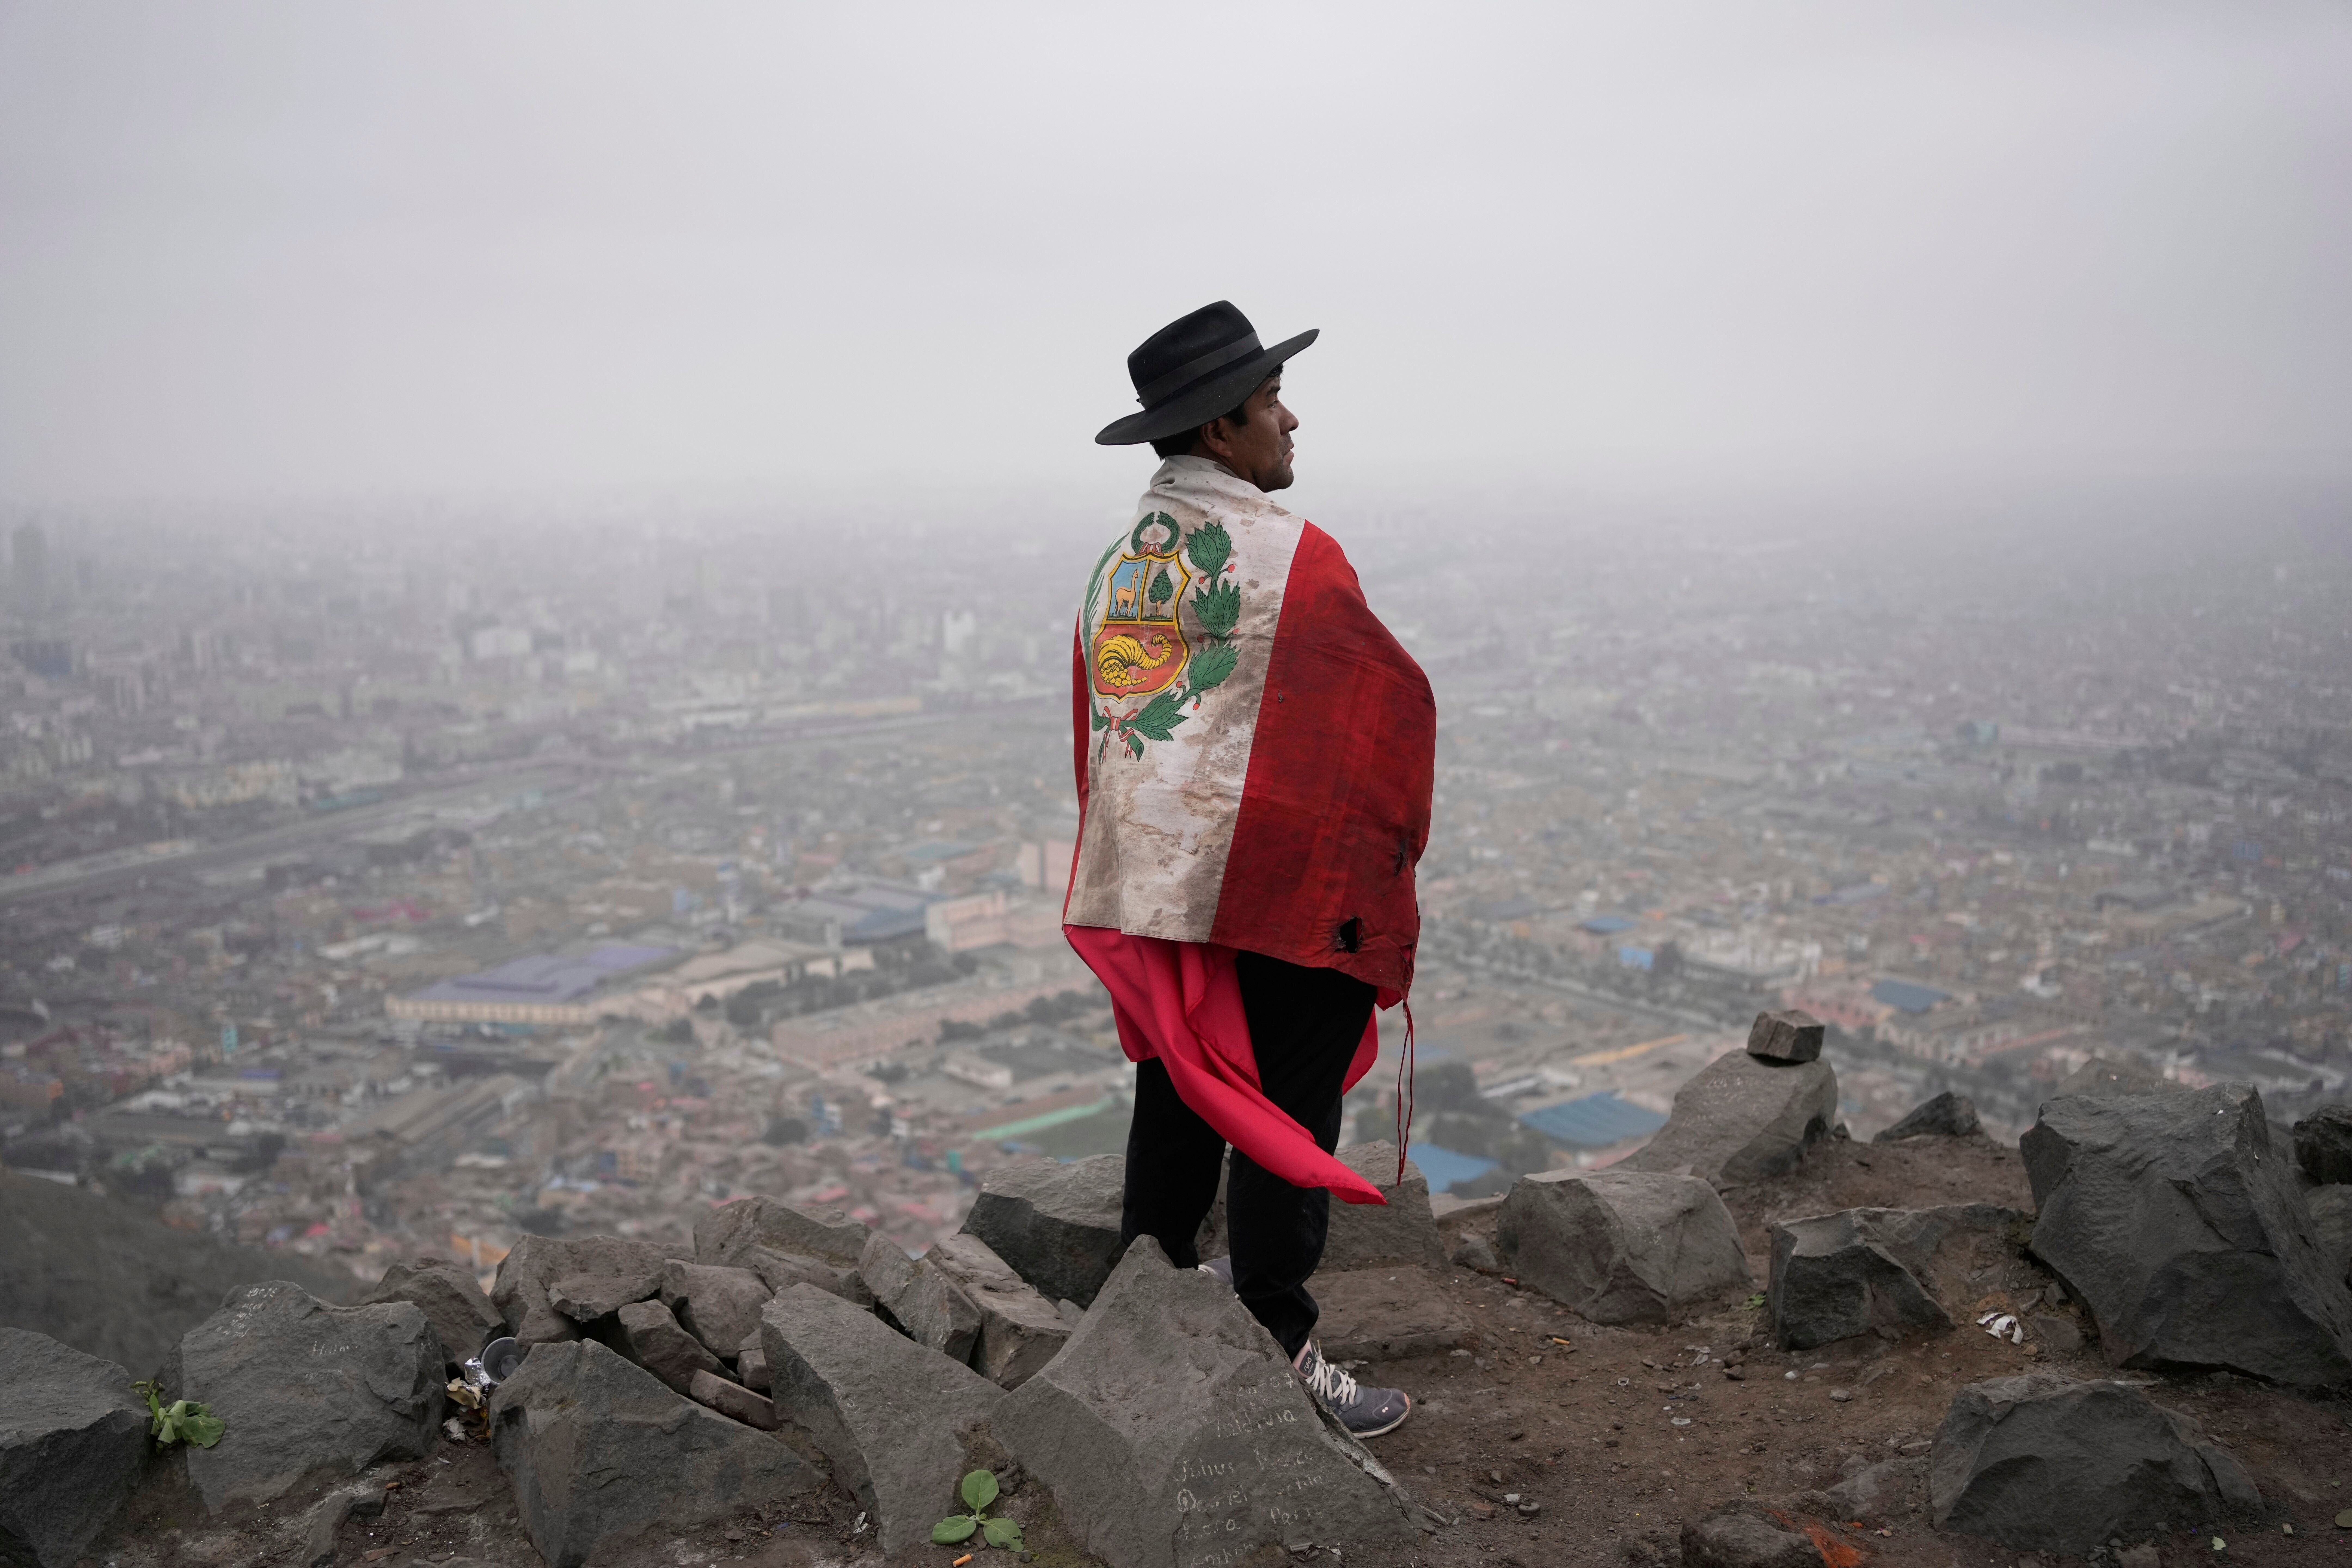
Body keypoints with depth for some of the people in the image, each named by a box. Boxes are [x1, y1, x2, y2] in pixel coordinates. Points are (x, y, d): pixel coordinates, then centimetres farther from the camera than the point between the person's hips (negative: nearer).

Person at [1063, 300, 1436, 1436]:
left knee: (1177, 1105, 19)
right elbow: (1391, 703, -9)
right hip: (1283, 894, -7)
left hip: (1144, 893, 7)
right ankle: (1275, 1352, 11)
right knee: (1285, 1125, 3)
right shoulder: (1292, 558, -14)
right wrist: (1389, 845, 8)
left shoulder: (1115, 566, 9)